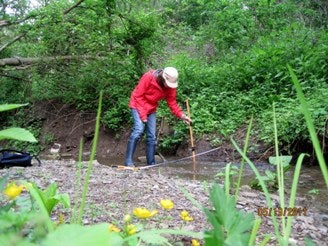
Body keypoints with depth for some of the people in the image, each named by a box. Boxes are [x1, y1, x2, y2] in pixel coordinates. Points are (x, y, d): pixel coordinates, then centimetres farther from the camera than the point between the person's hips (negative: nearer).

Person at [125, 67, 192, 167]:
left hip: (151, 109, 6)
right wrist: (142, 114, -21)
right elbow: (138, 95, -21)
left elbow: (172, 103, -4)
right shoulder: (148, 77, -25)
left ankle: (151, 164, 11)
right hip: (138, 105, -5)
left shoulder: (170, 87, -9)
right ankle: (128, 161, -19)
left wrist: (181, 115, -18)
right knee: (139, 130, -23)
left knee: (152, 136, 2)